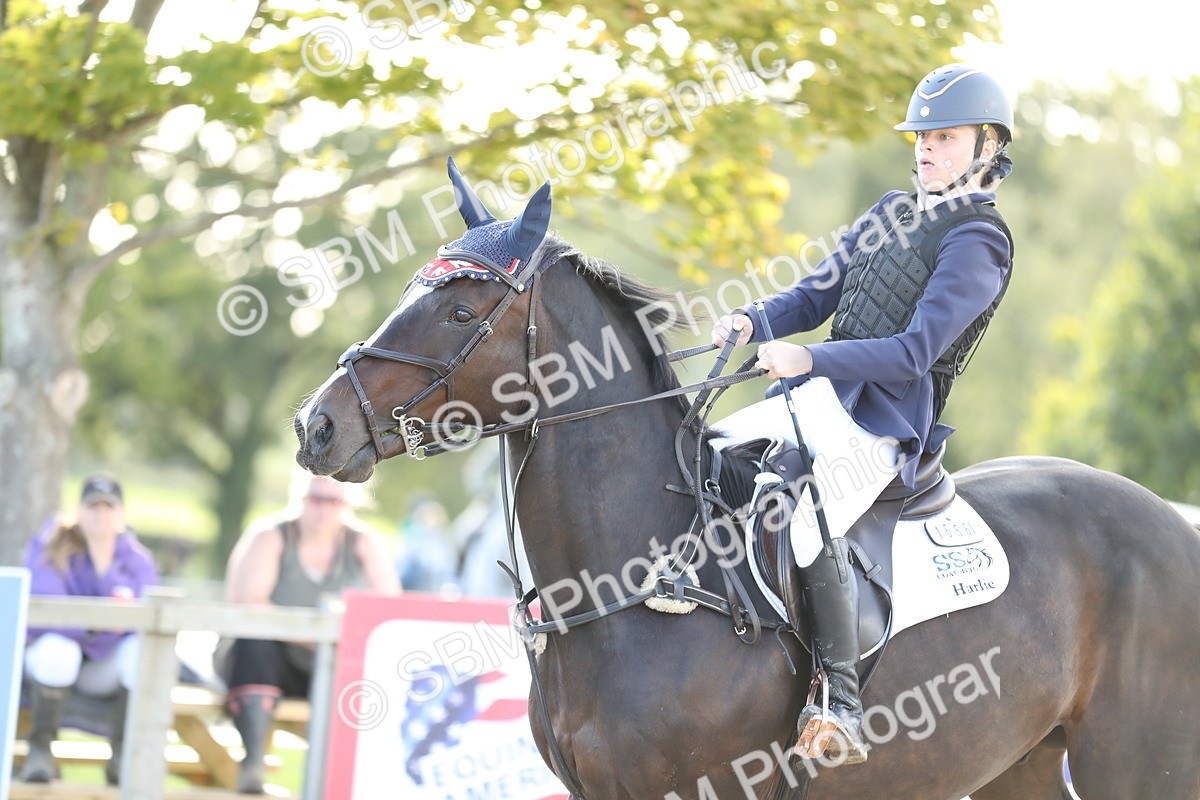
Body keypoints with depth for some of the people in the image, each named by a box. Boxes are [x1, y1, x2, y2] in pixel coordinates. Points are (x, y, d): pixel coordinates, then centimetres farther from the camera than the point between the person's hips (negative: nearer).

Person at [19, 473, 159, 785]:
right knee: (56, 646, -37)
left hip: (104, 668, 2)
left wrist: (105, 563, -26)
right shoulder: (49, 546, -12)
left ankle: (122, 755, -18)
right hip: (56, 662, -2)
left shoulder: (136, 559, -5)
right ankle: (40, 749, -20)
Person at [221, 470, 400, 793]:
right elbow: (243, 605, -19)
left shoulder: (364, 544, 4)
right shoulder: (269, 538, -5)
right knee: (254, 641, -34)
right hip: (278, 665, -2)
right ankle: (253, 762, -42)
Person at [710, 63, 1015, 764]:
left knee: (807, 519, -34)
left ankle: (842, 706, -31)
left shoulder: (978, 241, -9)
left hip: (882, 424, -9)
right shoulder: (893, 211, 17)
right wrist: (753, 323, -3)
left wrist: (809, 358, -27)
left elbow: (917, 351, -18)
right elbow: (816, 296, 18)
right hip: (816, 398, 9)